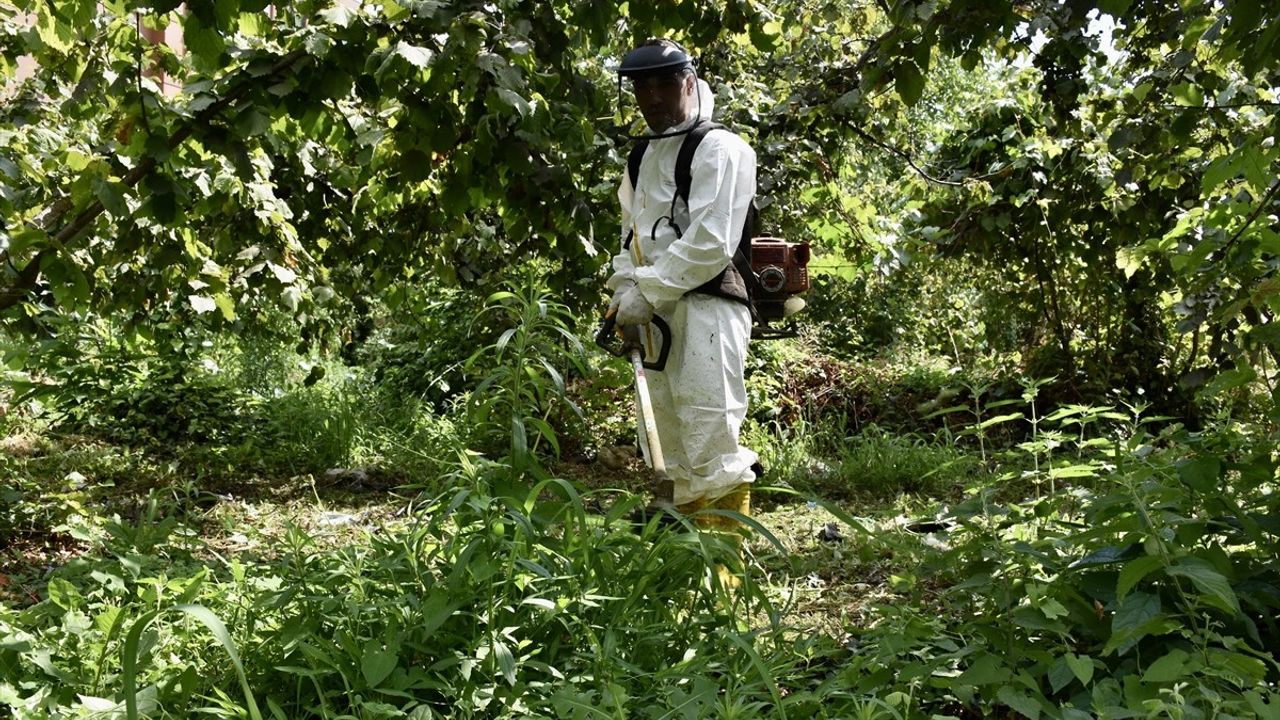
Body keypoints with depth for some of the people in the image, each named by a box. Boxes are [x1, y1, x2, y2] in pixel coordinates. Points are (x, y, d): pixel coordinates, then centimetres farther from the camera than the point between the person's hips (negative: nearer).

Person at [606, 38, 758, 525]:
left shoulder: (718, 148, -8)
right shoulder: (643, 156, 19)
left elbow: (710, 243, -18)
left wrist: (647, 291, -13)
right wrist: (625, 289, 3)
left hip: (705, 307, -9)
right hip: (656, 314, 9)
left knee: (712, 451, -13)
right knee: (675, 451, 15)